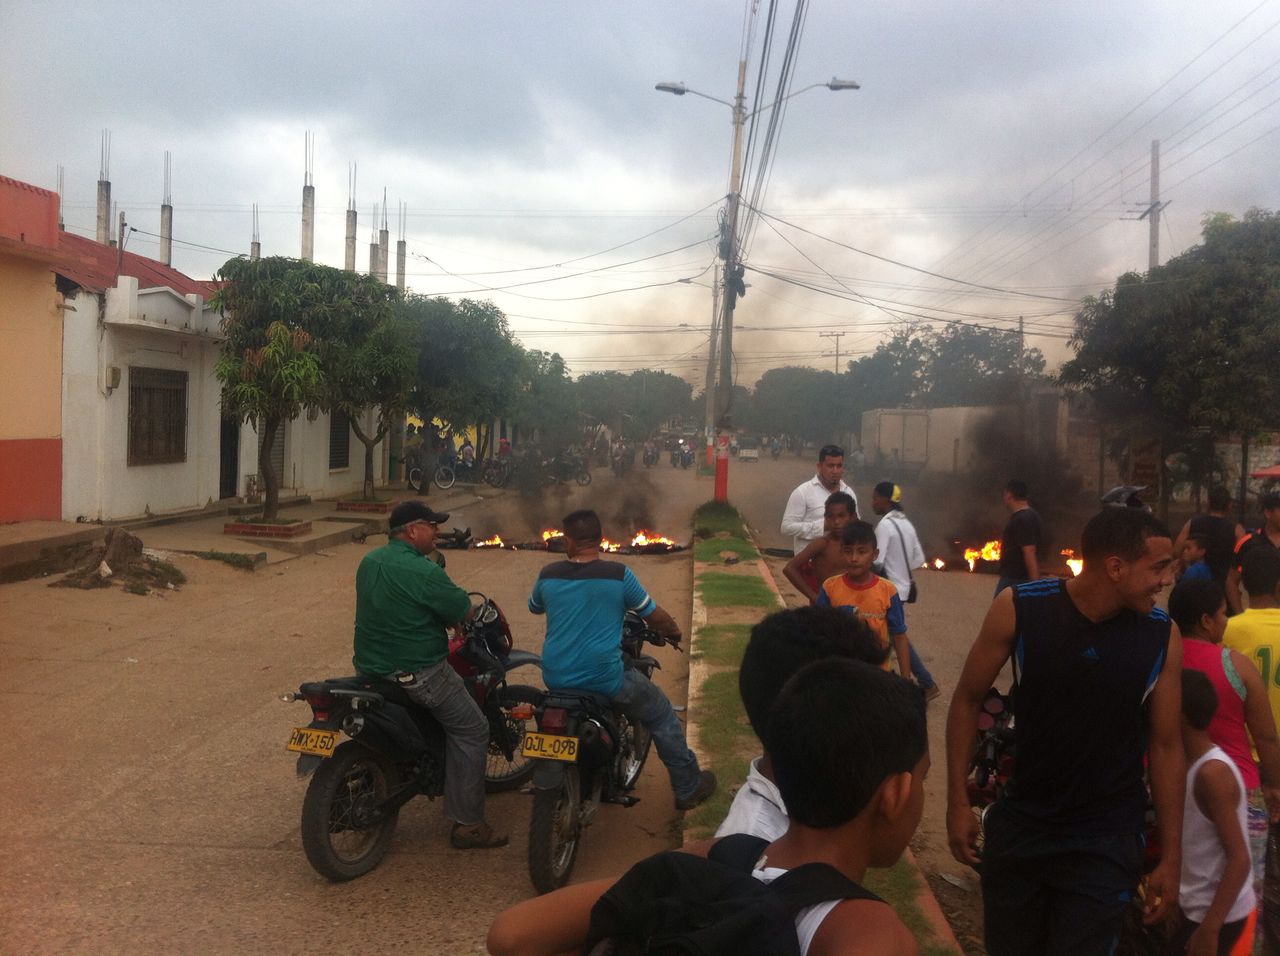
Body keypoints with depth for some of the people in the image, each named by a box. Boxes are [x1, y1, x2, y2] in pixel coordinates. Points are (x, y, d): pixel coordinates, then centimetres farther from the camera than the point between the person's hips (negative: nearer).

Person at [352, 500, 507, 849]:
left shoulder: (368, 562, 5)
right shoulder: (424, 572, -21)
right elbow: (464, 613, -14)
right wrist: (455, 607, 9)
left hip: (370, 665, 9)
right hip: (417, 673, -9)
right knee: (471, 732, 4)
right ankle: (467, 824, 5)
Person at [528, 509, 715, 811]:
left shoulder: (548, 575, 0)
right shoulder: (618, 574, -10)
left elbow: (534, 607, 22)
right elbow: (655, 616, 1)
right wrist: (674, 632, 23)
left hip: (555, 678, 4)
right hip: (604, 678, -4)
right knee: (661, 716, 17)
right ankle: (688, 788, 24)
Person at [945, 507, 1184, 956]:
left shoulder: (1163, 636, -12)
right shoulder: (1018, 608, -17)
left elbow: (1166, 745, -2)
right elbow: (968, 700, -5)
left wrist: (1171, 856, 1)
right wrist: (958, 802, -6)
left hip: (1107, 841, 0)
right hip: (1019, 826, 1)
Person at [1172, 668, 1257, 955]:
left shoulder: (1212, 773, -22)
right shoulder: (1192, 765, 5)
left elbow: (1239, 860, -24)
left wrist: (1209, 930, -25)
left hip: (1220, 917, -8)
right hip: (1197, 908, 8)